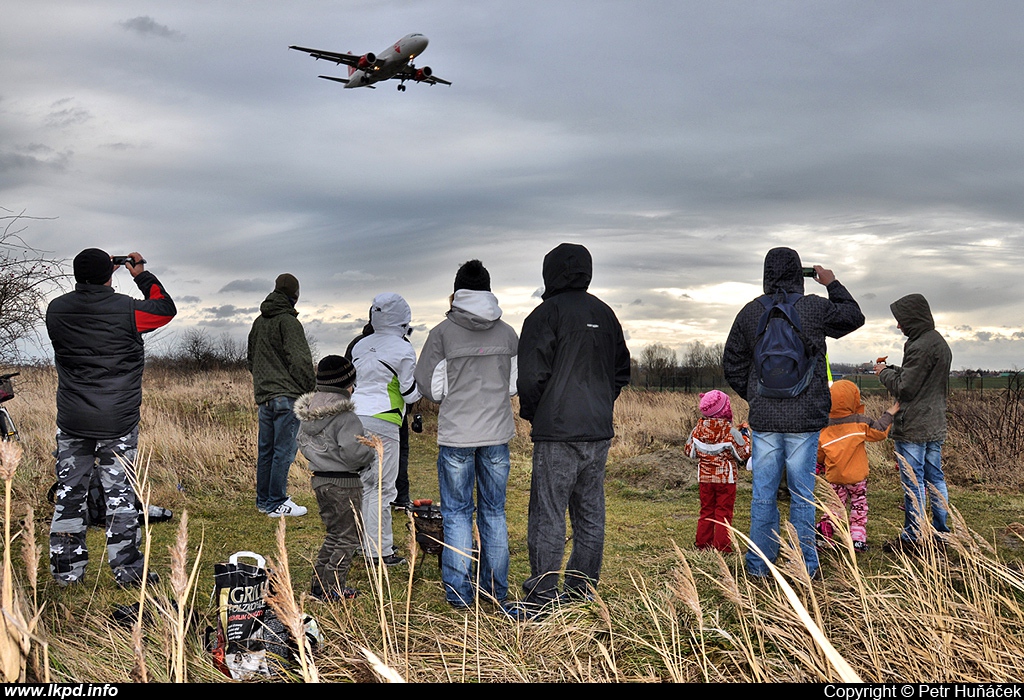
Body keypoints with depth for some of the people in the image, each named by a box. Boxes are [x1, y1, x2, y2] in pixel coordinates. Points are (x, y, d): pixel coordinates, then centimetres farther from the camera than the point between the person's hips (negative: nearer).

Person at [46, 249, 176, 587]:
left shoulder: (56, 310, -2)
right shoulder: (126, 310, -13)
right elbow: (166, 308, 5)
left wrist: (93, 278, 22)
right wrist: (143, 275, 17)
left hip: (71, 421, 3)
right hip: (118, 422, -3)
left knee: (69, 492, 11)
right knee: (119, 493, 4)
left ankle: (65, 568, 19)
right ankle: (127, 569, 9)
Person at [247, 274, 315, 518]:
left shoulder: (258, 322, 15)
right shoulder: (288, 321, -12)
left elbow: (251, 359, 24)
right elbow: (300, 360, -15)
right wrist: (310, 388, -5)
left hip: (263, 395, 9)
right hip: (287, 396, -8)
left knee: (266, 450, 14)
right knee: (284, 450, -4)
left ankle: (263, 500, 21)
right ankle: (276, 504, -3)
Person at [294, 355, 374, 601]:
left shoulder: (308, 413, 5)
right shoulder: (344, 416, -22)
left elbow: (303, 443, 15)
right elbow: (352, 452, -26)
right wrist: (371, 454, -7)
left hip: (319, 479, 9)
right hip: (343, 483, -8)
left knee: (333, 534, 21)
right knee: (347, 537, 4)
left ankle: (319, 583, 24)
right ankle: (332, 588, 7)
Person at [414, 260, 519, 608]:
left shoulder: (442, 332, -7)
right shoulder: (508, 333, 2)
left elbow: (428, 386, -4)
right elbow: (518, 386, 7)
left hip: (456, 435, -3)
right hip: (497, 434, 3)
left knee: (457, 514, 7)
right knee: (494, 512, 13)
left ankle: (458, 592, 8)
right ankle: (496, 589, 19)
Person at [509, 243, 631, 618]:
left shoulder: (547, 313, -8)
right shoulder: (605, 314, 14)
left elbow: (532, 375, -13)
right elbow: (622, 370, 21)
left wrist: (530, 413, 3)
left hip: (557, 432, -7)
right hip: (599, 432, 7)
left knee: (548, 517, -4)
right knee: (590, 516, 12)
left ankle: (541, 599, -2)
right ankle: (582, 592, 19)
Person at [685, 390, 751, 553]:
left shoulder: (698, 429, -6)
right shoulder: (730, 432, -17)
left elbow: (690, 451, 5)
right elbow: (743, 454, -8)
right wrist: (745, 435, 4)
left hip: (705, 477, 4)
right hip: (725, 478, -4)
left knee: (706, 510, 15)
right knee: (723, 512, 4)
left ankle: (703, 543, 19)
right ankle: (722, 545, 4)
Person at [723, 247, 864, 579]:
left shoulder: (750, 312, 2)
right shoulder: (815, 308, -5)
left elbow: (732, 365, 8)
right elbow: (854, 317, 16)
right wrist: (832, 284, 28)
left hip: (763, 418, 2)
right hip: (805, 418, -1)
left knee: (763, 494, 7)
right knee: (802, 495, 6)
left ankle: (758, 564, 13)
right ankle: (804, 565, 11)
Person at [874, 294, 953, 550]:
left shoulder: (920, 347, -20)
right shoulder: (940, 343, 12)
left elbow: (905, 387, -18)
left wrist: (884, 374, -1)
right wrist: (891, 370, 10)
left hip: (913, 427, -9)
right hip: (935, 425, 10)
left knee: (913, 481, -2)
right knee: (935, 478, 14)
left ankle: (913, 536, 3)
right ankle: (941, 531, 21)